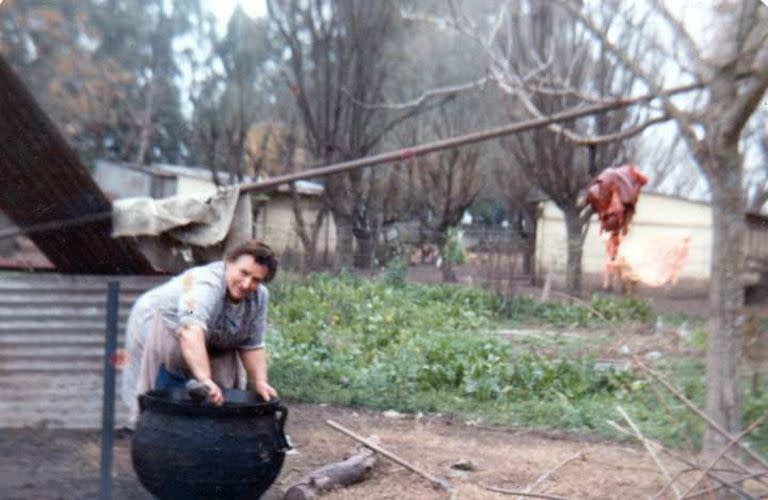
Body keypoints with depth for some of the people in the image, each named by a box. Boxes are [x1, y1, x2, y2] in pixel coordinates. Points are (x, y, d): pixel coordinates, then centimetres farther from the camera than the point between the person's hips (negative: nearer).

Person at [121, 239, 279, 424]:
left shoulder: (259, 297, -13)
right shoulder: (205, 283, -36)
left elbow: (252, 346, -6)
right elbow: (191, 331, -50)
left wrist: (260, 383, -17)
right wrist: (204, 379, -60)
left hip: (211, 346, 6)